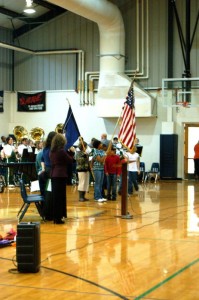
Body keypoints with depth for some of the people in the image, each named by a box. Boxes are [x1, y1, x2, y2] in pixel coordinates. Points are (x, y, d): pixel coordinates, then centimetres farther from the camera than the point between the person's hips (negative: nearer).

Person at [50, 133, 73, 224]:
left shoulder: (52, 152, 7)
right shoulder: (62, 151, -14)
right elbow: (70, 160, -8)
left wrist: (68, 152, 15)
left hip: (53, 175, 7)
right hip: (61, 175, -7)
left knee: (55, 196, 12)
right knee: (60, 196, -2)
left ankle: (55, 217, 18)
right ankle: (58, 217, 1)